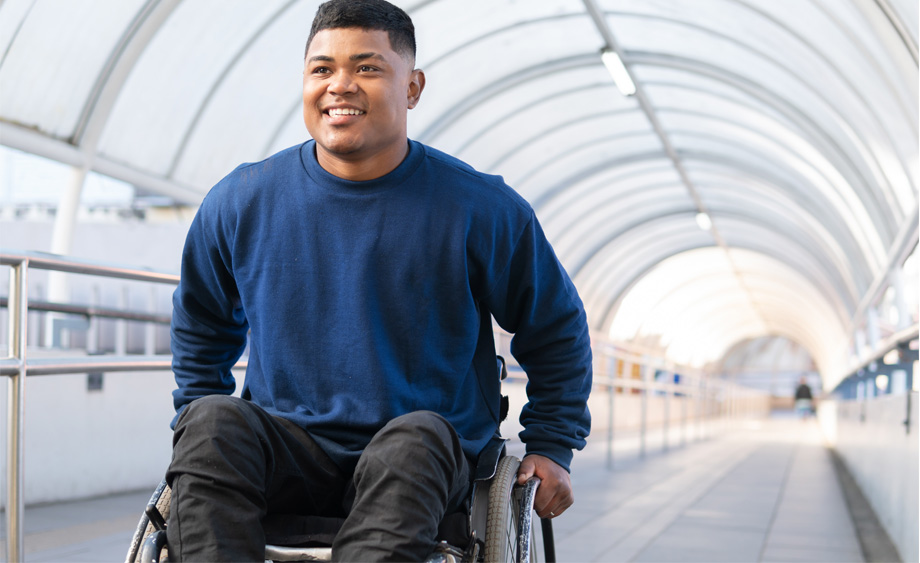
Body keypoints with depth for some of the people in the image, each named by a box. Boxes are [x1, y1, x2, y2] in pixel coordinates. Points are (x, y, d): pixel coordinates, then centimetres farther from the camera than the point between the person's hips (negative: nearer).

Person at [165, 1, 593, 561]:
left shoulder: (481, 209, -2)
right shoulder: (240, 203, 3)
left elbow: (557, 328, 13)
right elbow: (199, 326, 23)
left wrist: (551, 448, 9)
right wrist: (198, 427, 14)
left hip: (428, 456, -2)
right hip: (287, 454, 2)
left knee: (414, 438, -36)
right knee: (213, 422, -29)